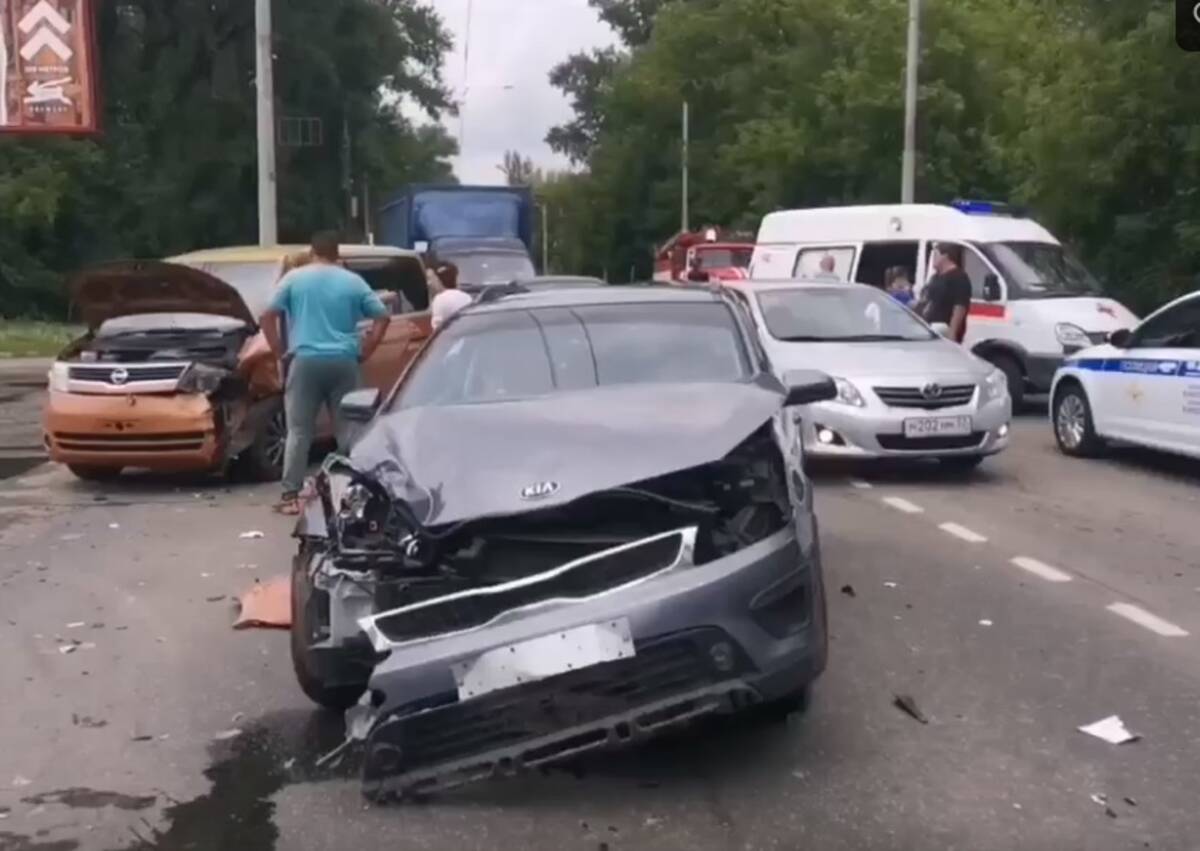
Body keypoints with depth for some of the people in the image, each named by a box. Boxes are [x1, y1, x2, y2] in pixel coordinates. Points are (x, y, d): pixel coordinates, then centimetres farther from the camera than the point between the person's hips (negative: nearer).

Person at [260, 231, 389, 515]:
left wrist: (280, 352, 7)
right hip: (344, 362, 1)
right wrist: (365, 352, 10)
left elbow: (268, 316, 1)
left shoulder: (295, 278, 6)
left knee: (299, 431, 2)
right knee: (348, 430, 7)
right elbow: (382, 317, 8)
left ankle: (291, 496, 0)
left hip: (305, 361, -1)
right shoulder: (353, 281, 10)